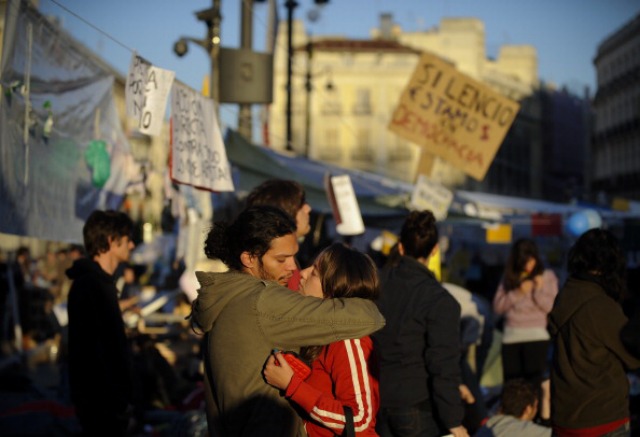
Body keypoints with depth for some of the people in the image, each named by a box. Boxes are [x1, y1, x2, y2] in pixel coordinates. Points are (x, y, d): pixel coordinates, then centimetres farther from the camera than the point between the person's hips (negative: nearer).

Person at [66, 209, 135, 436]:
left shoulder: (101, 281, 14)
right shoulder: (89, 285, -17)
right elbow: (90, 349, -22)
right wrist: (114, 401, -22)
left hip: (109, 399, 10)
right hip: (102, 402, -10)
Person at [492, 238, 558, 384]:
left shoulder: (547, 276, 4)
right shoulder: (509, 277, 11)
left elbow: (552, 307, -2)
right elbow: (497, 307, 5)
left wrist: (539, 291, -16)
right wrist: (517, 293, -7)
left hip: (537, 336, -3)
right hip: (511, 337, 3)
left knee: (535, 382, -10)